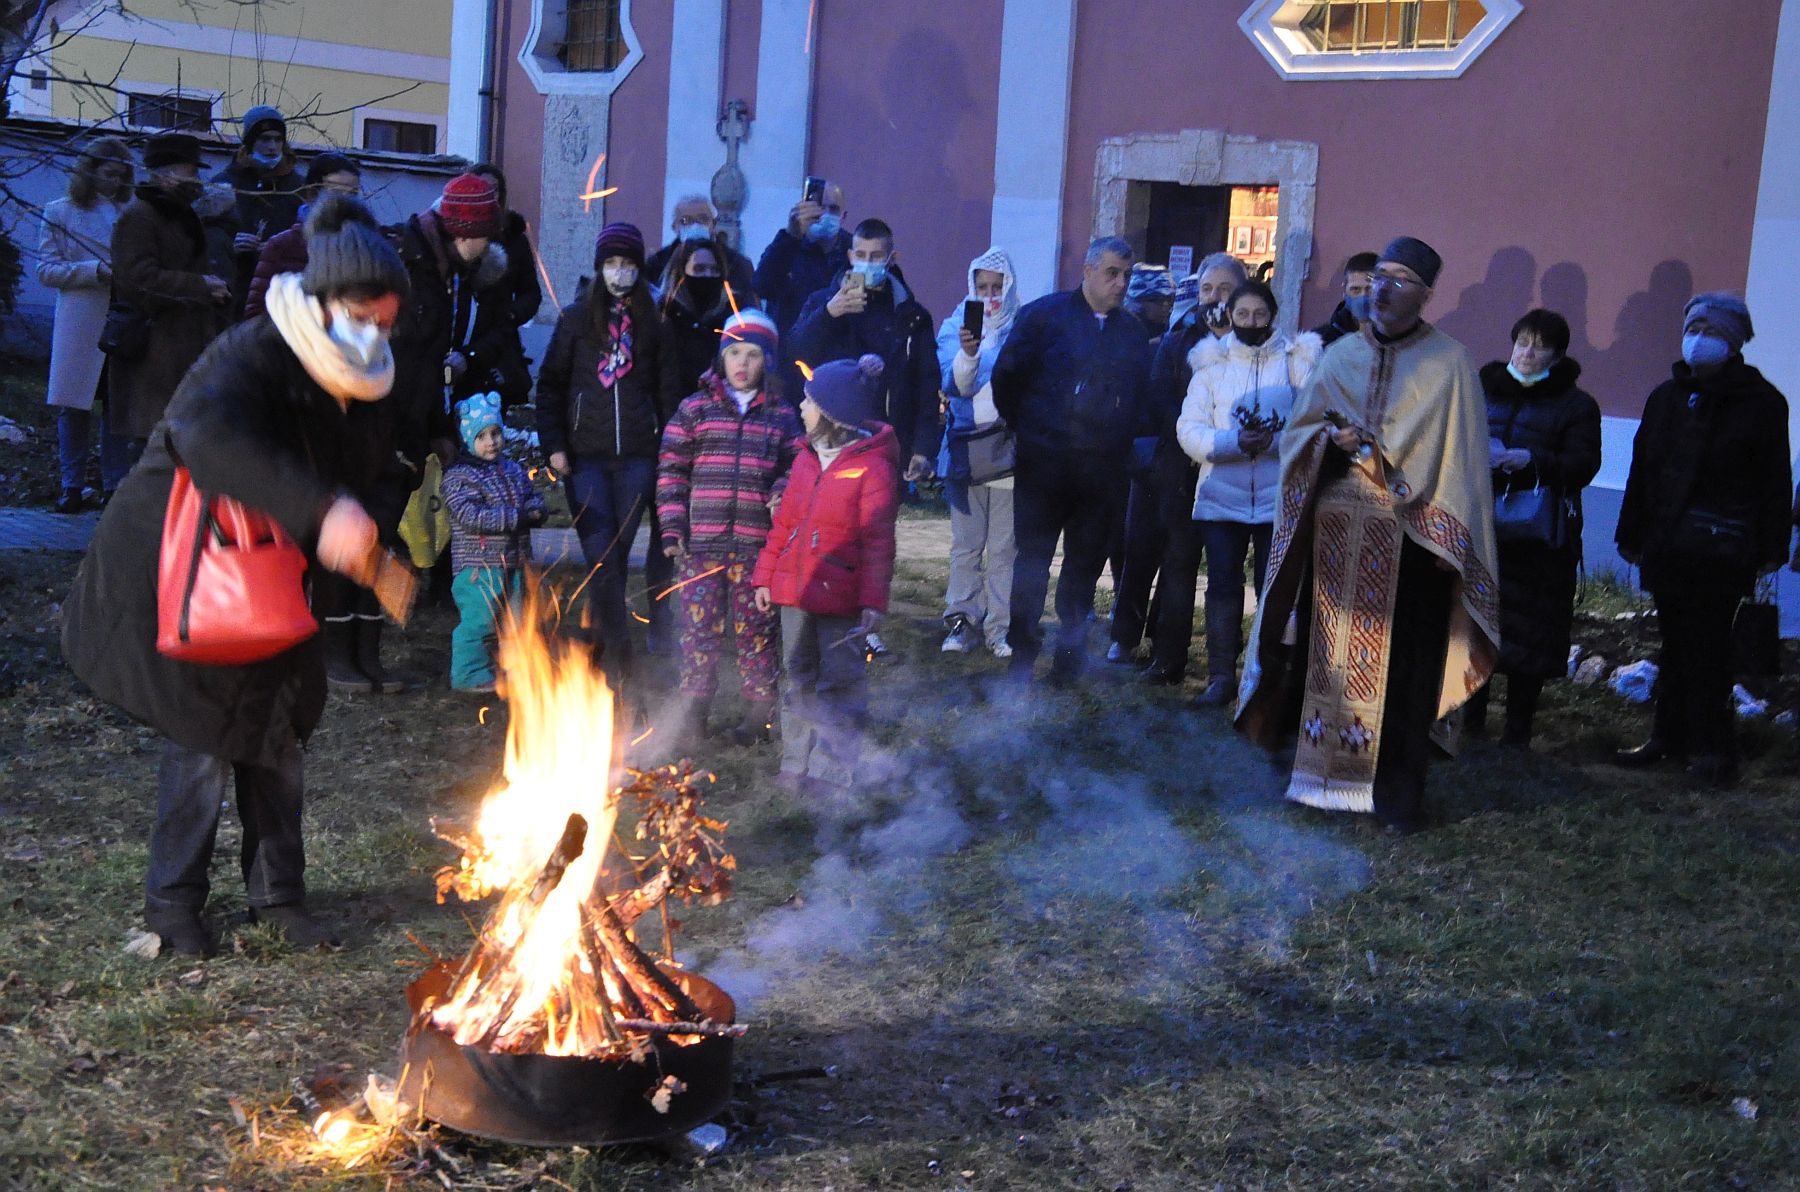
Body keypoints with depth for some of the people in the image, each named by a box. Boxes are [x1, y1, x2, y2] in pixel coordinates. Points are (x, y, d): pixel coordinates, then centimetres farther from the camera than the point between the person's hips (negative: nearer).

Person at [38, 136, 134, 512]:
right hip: (79, 323, -2)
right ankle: (72, 485, 10)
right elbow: (46, 270, 0)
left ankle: (115, 484, 11)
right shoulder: (59, 212, 6)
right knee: (74, 406, 2)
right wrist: (97, 270, -12)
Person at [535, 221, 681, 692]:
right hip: (586, 457, -1)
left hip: (636, 457, 1)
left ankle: (600, 644, 13)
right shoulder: (576, 318, 6)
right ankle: (619, 654, -9)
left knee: (617, 552, 1)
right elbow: (550, 384, 7)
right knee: (601, 554, -10)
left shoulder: (652, 324, 10)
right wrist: (553, 445, -3)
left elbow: (668, 391, 13)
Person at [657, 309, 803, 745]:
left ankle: (759, 713, 15)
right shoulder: (694, 409, 7)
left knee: (755, 627, 4)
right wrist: (672, 527, -2)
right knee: (699, 625, 2)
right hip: (702, 541, 0)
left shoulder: (782, 416, 10)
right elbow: (671, 470, 6)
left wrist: (782, 494, -10)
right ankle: (692, 711, 13)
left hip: (757, 544, 0)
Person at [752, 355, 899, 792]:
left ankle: (832, 773, 7)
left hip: (840, 593, -7)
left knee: (838, 682, 0)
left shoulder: (872, 466, -12)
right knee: (797, 678, 14)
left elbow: (878, 540, -14)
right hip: (795, 590, 8)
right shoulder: (806, 459, 11)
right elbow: (784, 522, 17)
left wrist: (873, 600, -17)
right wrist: (766, 575, 14)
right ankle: (797, 767, 24)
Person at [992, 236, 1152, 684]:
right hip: (1044, 463, -3)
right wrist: (1025, 430, 3)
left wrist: (1122, 444, 7)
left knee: (1085, 564, 8)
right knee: (1032, 559, 0)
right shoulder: (1044, 315, 0)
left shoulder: (1133, 333, 13)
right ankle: (1022, 655, 7)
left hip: (1103, 473, 4)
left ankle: (1069, 655, 17)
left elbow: (1139, 399, 17)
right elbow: (1007, 378, 1)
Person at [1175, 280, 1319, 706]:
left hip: (1279, 497, -1)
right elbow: (1189, 430, 0)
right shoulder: (1211, 363, 9)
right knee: (1222, 585, -1)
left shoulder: (1296, 360, 6)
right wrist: (1235, 442, -16)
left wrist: (1274, 440, -20)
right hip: (1221, 495, 1)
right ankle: (1221, 675, 8)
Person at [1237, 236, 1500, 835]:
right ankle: (1325, 773, 16)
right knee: (1329, 655, 6)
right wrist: (1330, 439, -7)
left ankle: (1398, 793, 5)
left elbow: (1455, 457, -1)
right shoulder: (1341, 355, 13)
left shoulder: (1448, 364, 1)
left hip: (1408, 537, -4)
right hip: (1336, 533, 4)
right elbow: (1298, 431, 13)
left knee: (1401, 667, -3)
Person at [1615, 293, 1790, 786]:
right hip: (1667, 546, 5)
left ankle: (1710, 747, 2)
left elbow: (1774, 481, -3)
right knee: (1676, 643, 11)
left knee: (1706, 647, -5)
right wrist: (1632, 536, 13)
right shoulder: (1667, 397, 13)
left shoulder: (1760, 402, -1)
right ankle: (1670, 736, 18)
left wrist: (1771, 549, -8)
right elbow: (1642, 471, 15)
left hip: (1722, 553, -5)